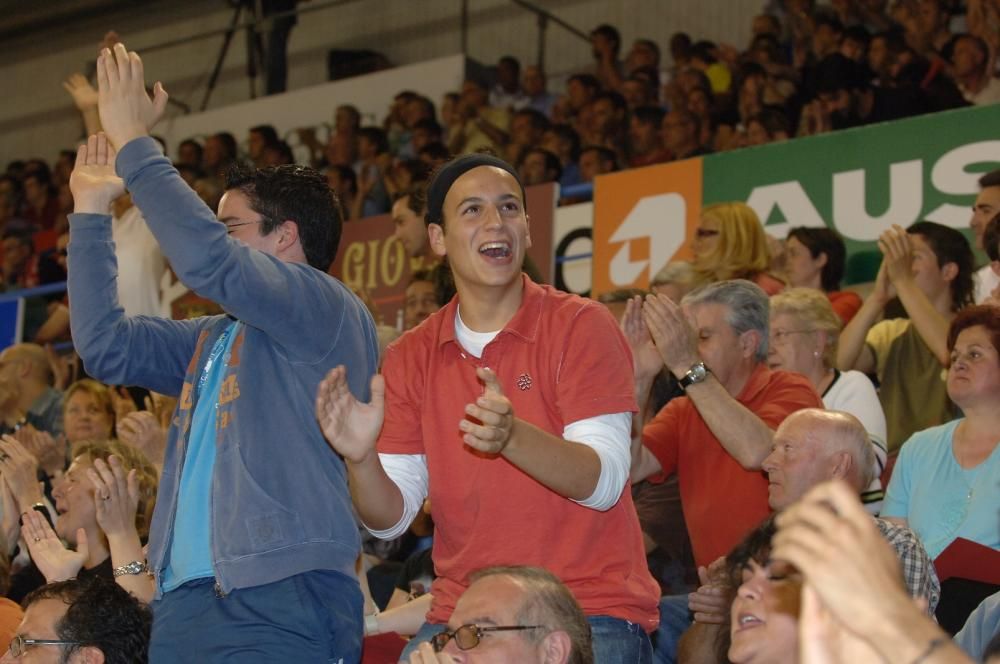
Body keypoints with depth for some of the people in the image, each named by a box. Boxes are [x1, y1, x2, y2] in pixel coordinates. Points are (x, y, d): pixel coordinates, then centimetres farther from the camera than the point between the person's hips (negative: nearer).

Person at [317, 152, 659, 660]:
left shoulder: (580, 326, -4)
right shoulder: (410, 356, 8)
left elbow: (603, 482, -15)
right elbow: (391, 519, 4)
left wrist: (511, 436, -33)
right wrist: (361, 460, -18)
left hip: (587, 614, -3)